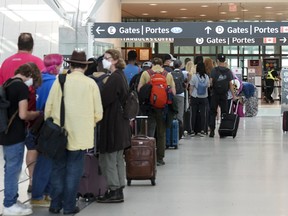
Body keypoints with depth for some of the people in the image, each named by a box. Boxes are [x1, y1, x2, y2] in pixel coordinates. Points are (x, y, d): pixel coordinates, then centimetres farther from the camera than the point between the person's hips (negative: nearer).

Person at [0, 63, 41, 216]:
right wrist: (37, 114, -4)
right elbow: (23, 115, -22)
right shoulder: (22, 87, -16)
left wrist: (31, 115, 19)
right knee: (13, 169, 0)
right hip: (15, 135, -9)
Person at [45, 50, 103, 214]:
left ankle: (55, 204, 18)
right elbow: (98, 113, -3)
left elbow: (48, 108, -2)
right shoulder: (91, 83, -4)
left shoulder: (60, 81, -3)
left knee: (58, 169, 12)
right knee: (73, 170, 8)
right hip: (81, 134, -1)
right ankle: (69, 206, 12)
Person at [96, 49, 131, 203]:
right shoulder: (121, 76, 12)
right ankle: (118, 190, 22)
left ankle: (114, 192, 2)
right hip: (120, 122, 10)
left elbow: (104, 99, -19)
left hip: (112, 123, -10)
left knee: (107, 158, -2)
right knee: (117, 158, 15)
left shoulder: (114, 78, -17)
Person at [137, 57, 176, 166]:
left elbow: (139, 89, -4)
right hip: (163, 107, 1)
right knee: (161, 133, 10)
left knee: (149, 132, 7)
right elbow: (173, 92, 1)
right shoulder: (168, 75, 3)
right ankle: (160, 158, 13)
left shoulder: (145, 73, -1)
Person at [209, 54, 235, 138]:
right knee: (224, 113, 8)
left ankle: (212, 130, 2)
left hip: (215, 94, -1)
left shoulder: (214, 70, -6)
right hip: (224, 94, 1)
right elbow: (230, 84, -2)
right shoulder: (228, 71, -1)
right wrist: (233, 95, 3)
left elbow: (211, 82, -11)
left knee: (213, 113, 7)